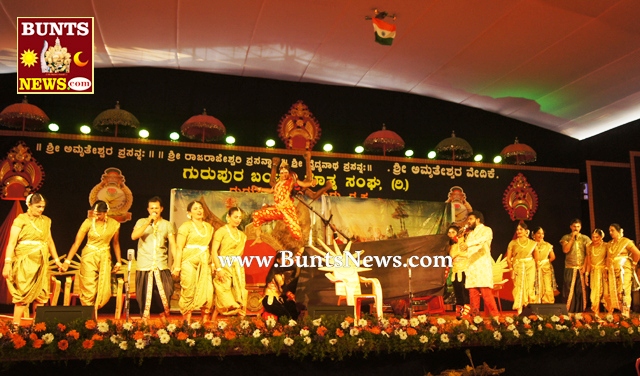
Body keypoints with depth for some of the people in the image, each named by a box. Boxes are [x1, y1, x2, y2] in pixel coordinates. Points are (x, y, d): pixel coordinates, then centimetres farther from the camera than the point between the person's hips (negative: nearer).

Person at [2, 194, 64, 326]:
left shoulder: (46, 220, 12)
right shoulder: (21, 219, -4)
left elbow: (50, 241, 18)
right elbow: (12, 242, -9)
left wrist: (57, 260, 17)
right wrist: (7, 262, -17)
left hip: (41, 262, 5)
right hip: (25, 261, -5)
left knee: (41, 294, 4)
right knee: (23, 293, -8)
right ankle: (16, 325, -2)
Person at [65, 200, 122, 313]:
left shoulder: (114, 224, -4)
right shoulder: (88, 222, -10)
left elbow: (115, 243, 9)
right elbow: (77, 243, -11)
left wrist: (118, 261, 11)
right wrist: (67, 261, -16)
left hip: (104, 257, 2)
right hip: (89, 257, -2)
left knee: (104, 290, -4)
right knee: (89, 288, -3)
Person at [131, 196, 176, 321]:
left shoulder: (167, 224, 9)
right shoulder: (142, 222, 8)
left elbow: (173, 245, 3)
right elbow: (133, 236, -11)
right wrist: (148, 222, -14)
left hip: (161, 267, 0)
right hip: (144, 267, 0)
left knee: (163, 295, -4)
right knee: (145, 295, 3)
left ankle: (164, 319, 9)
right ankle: (145, 320, 15)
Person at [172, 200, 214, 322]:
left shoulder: (209, 227, 15)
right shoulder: (185, 226, -1)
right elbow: (179, 248, -6)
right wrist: (177, 267, -11)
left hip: (205, 263, 5)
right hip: (189, 263, -4)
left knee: (207, 292, -3)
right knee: (189, 292, -4)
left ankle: (205, 321, 7)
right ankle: (187, 323, 4)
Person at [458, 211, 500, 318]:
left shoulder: (486, 230, 1)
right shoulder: (470, 234, 24)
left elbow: (483, 239, -21)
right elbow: (466, 249, 27)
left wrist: (468, 244, -36)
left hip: (483, 266, -6)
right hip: (471, 267, 6)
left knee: (486, 293, -13)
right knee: (473, 293, -1)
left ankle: (495, 316, -10)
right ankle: (474, 316, 0)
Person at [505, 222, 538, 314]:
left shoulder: (532, 243, 8)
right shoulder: (513, 243, 6)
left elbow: (536, 258, 12)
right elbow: (508, 258, 3)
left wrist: (532, 266, 1)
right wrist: (511, 269, -7)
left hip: (530, 268, 1)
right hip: (517, 268, 0)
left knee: (529, 288, -4)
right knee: (518, 288, -7)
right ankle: (519, 310, -6)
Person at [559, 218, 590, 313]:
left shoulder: (585, 238, 9)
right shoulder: (566, 237, 8)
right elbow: (565, 250, -7)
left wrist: (585, 265, -8)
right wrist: (572, 238, -7)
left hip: (582, 268, 1)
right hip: (570, 268, -1)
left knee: (581, 291, 0)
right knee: (570, 290, -4)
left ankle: (581, 311, 5)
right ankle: (568, 311, -2)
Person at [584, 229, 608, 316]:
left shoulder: (606, 246, -6)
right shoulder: (589, 247, 5)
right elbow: (588, 262, 9)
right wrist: (586, 274, 6)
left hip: (604, 272, -3)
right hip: (594, 272, 3)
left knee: (606, 293, -8)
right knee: (595, 293, 2)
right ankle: (596, 314, 8)